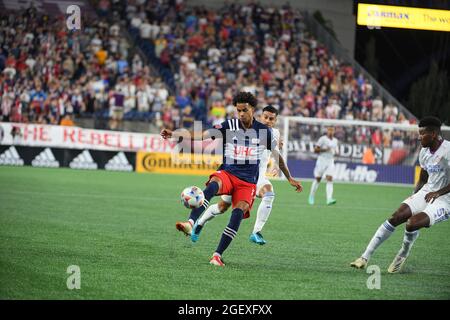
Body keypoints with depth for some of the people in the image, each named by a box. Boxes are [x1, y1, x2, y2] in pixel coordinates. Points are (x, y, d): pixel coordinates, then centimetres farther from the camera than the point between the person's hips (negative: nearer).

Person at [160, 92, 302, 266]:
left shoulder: (263, 131, 4)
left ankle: (218, 255, -19)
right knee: (212, 186, -35)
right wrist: (173, 133, -21)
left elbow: (276, 155, 17)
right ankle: (190, 223, -54)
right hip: (227, 173, -1)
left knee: (239, 211, -24)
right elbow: (200, 135, -8)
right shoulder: (229, 126, 0)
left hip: (248, 182, 1)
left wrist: (290, 179, 22)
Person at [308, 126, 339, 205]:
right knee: (317, 179, 4)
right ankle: (311, 196, 24)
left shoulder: (335, 140, 12)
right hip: (321, 161, -4)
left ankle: (329, 199, -23)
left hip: (330, 162, 4)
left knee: (330, 179, -13)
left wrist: (335, 152, 7)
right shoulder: (322, 139, -6)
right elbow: (315, 150, -9)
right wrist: (324, 149, -20)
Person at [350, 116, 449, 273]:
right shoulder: (424, 152, 8)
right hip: (427, 192, 7)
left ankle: (403, 254, 4)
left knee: (413, 223, -28)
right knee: (397, 216, -12)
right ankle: (365, 257, -9)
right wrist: (413, 199, 9)